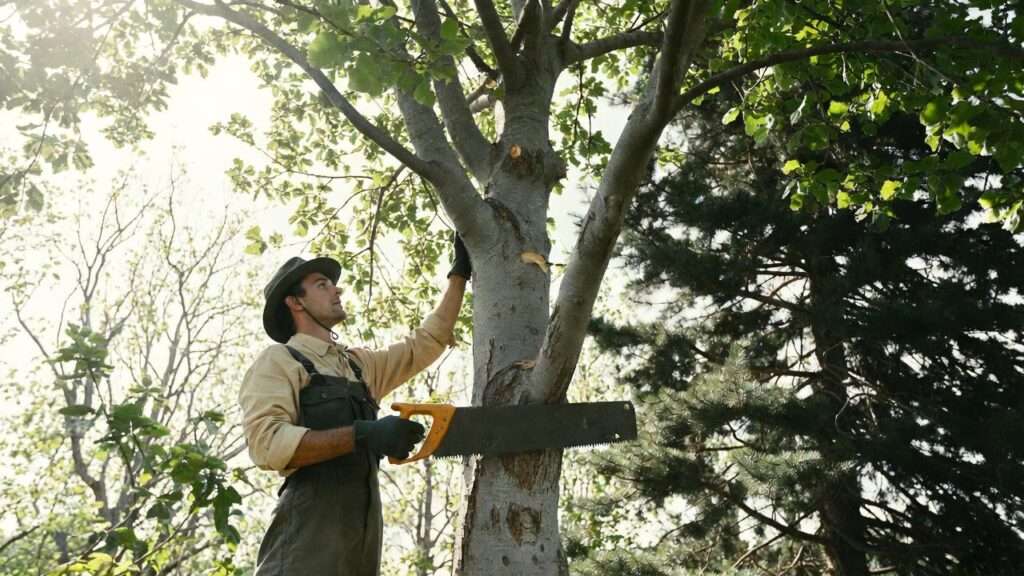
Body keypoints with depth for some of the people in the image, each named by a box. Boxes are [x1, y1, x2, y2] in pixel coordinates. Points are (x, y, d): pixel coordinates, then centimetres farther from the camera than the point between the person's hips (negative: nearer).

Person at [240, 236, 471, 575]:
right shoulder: (279, 361, -2)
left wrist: (459, 273, 23)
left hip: (364, 531, 7)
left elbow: (427, 343, 22)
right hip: (309, 532, -6)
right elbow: (267, 442, -16)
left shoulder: (359, 364, 20)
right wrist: (363, 435, -24)